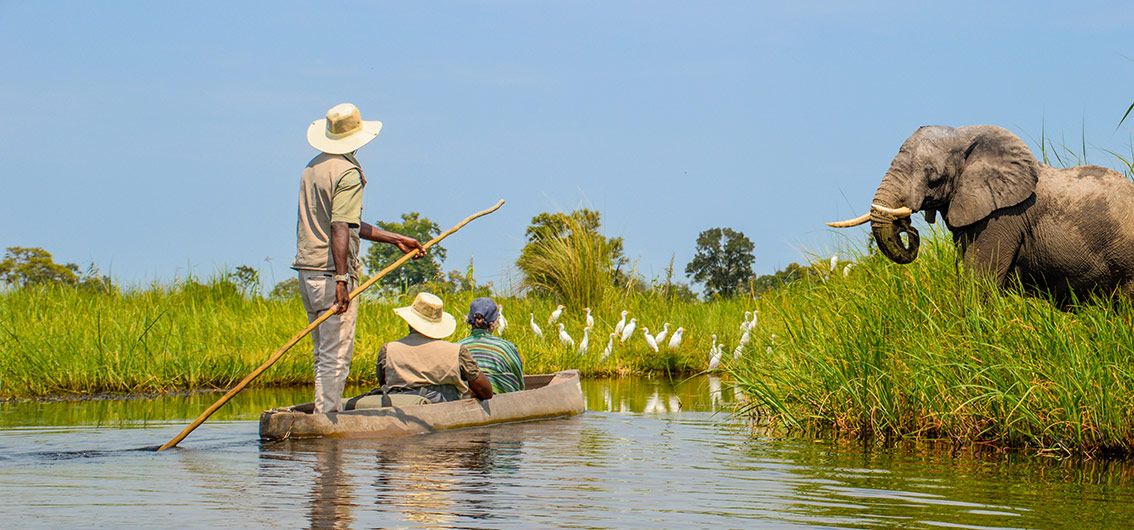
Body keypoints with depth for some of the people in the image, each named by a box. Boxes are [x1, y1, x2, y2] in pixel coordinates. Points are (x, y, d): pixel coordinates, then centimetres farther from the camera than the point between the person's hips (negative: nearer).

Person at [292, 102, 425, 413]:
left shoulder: (313, 167, 16)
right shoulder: (348, 173, -12)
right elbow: (340, 229, -22)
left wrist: (395, 239, 20)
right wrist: (342, 280, -27)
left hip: (307, 270, 9)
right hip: (331, 272, -9)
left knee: (324, 354, 16)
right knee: (336, 356, -5)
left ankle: (326, 414, 19)